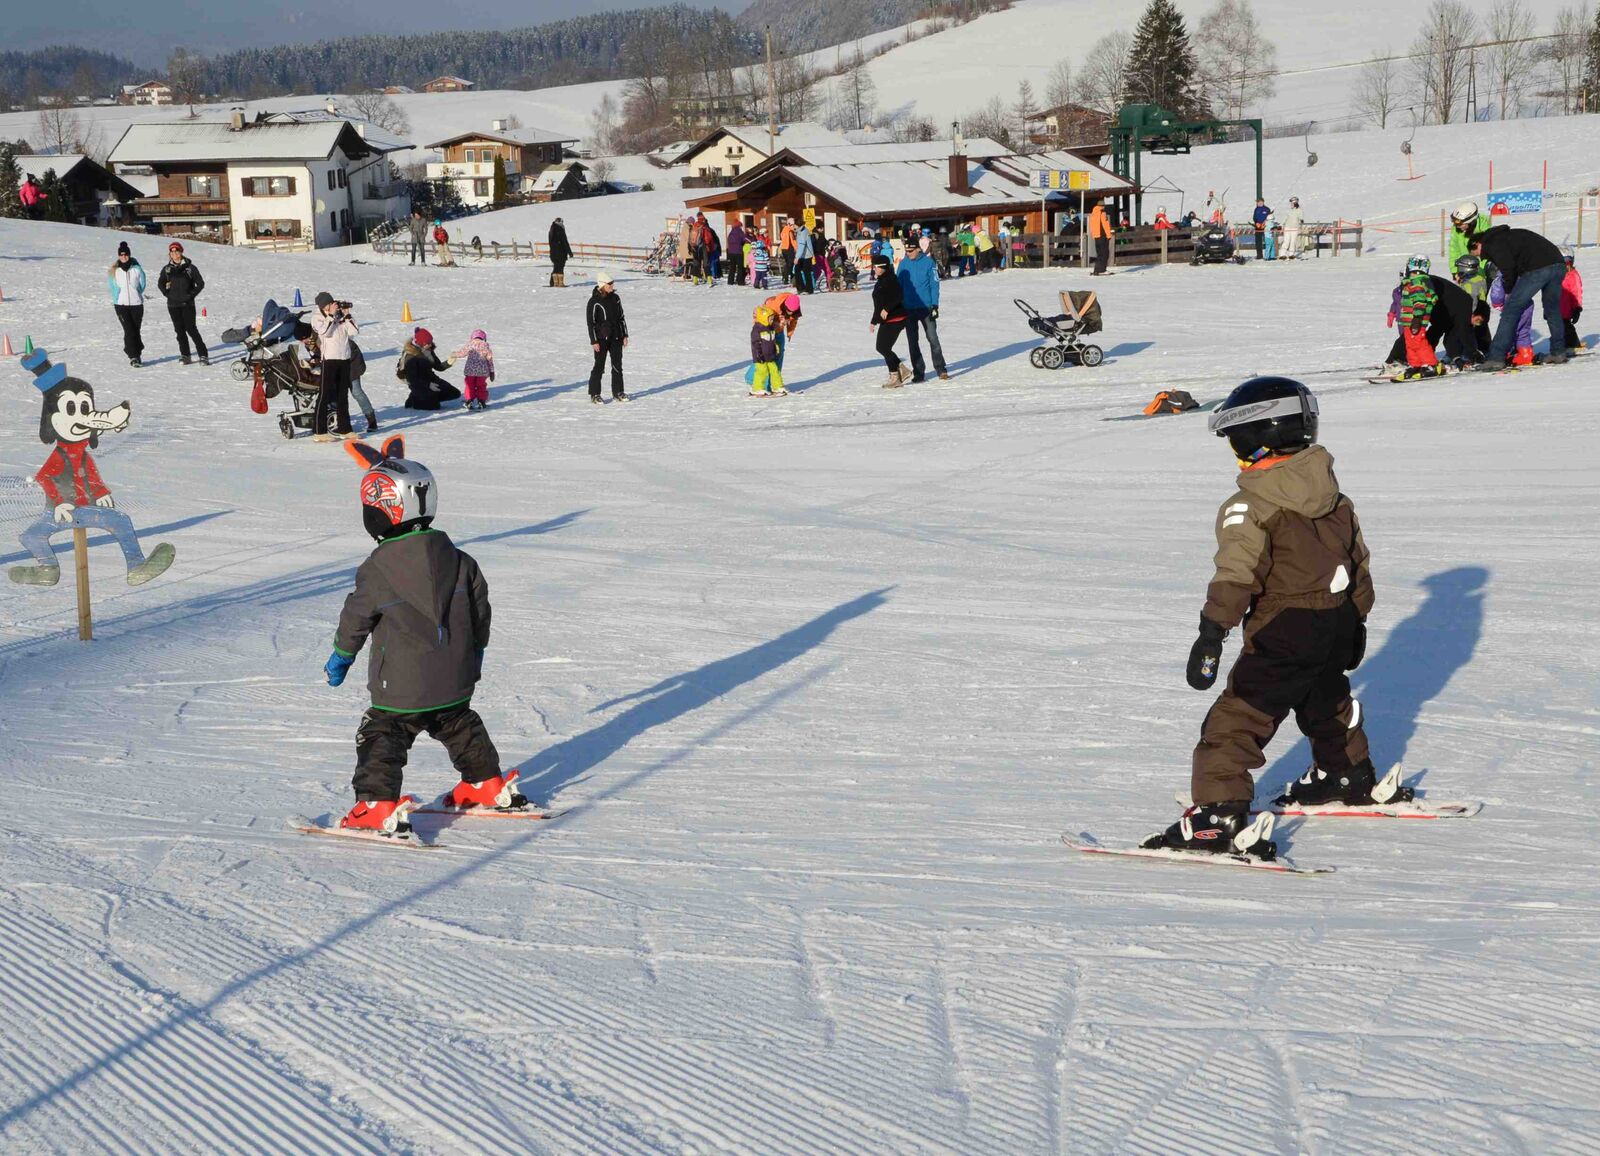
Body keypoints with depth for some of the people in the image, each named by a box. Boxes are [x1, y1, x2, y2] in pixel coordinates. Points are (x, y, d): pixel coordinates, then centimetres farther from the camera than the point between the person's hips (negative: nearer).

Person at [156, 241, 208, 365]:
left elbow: (200, 283, -1)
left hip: (187, 304, -4)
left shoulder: (190, 267, -3)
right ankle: (185, 355, 14)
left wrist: (191, 295, -8)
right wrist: (167, 294, 3)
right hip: (173, 305, 4)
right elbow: (160, 283, 18)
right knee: (180, 330, 7)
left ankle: (203, 355, -7)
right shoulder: (167, 269, 7)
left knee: (191, 329, -10)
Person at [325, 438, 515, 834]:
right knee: (460, 726, 23)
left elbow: (357, 616, -5)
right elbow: (479, 603, 12)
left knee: (382, 736, 2)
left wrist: (340, 657, 10)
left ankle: (378, 805, -7)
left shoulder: (380, 567, -15)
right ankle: (488, 785, 32)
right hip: (453, 678, 6)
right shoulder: (454, 558, 2)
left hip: (402, 684, -6)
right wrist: (475, 650, 27)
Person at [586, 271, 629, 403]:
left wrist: (625, 335, 10)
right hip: (601, 339, -5)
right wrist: (594, 341, -13)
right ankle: (594, 394, 7)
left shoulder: (615, 298, 6)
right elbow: (591, 322, -10)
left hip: (616, 337, 5)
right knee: (599, 366, -1)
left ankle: (618, 392, 18)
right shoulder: (594, 301, -11)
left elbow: (621, 317, 13)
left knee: (617, 365, 9)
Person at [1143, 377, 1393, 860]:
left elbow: (1237, 574, -24)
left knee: (1237, 717, -8)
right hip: (1338, 621, 8)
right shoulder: (1335, 497, 10)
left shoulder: (1250, 507, -14)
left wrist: (1212, 632, -25)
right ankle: (1351, 777, 51)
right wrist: (1356, 619, 30)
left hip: (1284, 630, -8)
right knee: (1327, 702, 32)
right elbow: (1358, 559, 19)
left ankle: (1220, 812, -18)